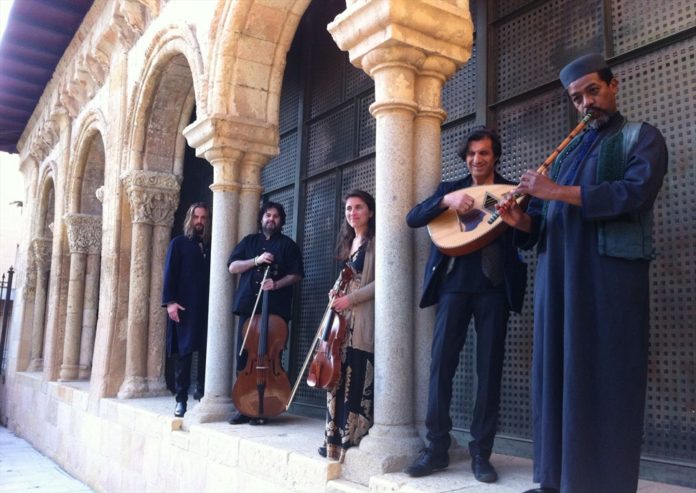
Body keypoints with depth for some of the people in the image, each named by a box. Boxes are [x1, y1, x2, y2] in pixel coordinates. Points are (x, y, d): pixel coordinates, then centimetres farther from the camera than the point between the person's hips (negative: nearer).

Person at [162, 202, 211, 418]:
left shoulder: (211, 245, 15)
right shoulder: (178, 243, 7)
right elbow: (169, 274, 0)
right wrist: (170, 301, -11)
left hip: (207, 309, 3)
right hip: (184, 308, -2)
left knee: (206, 353, 0)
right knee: (183, 353, 0)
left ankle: (203, 394, 11)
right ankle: (181, 399, 6)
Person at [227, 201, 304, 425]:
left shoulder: (288, 245, 10)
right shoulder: (249, 241, 17)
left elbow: (296, 275, 3)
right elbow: (232, 267, 8)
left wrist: (277, 284, -14)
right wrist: (256, 260, -7)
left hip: (276, 309, -3)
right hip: (248, 306, 3)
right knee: (245, 357, 1)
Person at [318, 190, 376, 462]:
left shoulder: (376, 241, -5)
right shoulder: (348, 242, 19)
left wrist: (350, 298, -15)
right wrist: (337, 292, 7)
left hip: (364, 320, -8)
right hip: (344, 318, 8)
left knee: (358, 384, -7)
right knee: (338, 380, 7)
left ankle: (354, 442, 0)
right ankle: (337, 439, 16)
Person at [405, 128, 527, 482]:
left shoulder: (510, 191, 10)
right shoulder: (450, 188, 14)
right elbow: (413, 218, -1)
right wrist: (447, 201, -17)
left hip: (494, 286, -1)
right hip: (454, 283, 1)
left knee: (489, 368, 1)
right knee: (440, 363, -3)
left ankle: (481, 452, 10)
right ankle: (437, 447, 7)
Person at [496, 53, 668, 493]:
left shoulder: (642, 138, 9)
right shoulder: (567, 151, 25)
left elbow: (634, 193, -12)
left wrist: (557, 192, -13)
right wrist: (521, 220, -3)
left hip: (610, 271, -5)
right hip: (557, 274, 5)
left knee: (606, 378, -4)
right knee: (557, 373, 3)